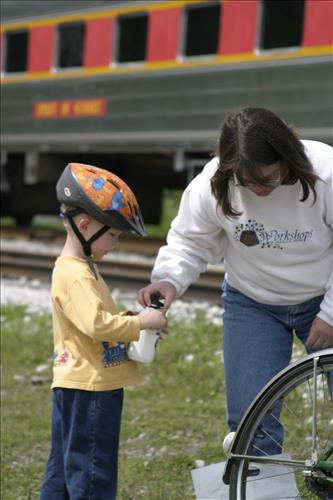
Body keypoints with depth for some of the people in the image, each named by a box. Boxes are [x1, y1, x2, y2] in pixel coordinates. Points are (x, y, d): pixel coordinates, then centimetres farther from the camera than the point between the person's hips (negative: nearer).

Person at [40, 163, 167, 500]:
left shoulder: (78, 268, 14)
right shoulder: (75, 274, -19)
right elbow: (97, 324, -30)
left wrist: (129, 321, 9)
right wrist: (141, 323, -19)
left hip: (75, 387, 10)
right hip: (89, 388, -10)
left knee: (65, 466, 16)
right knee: (92, 472, -4)